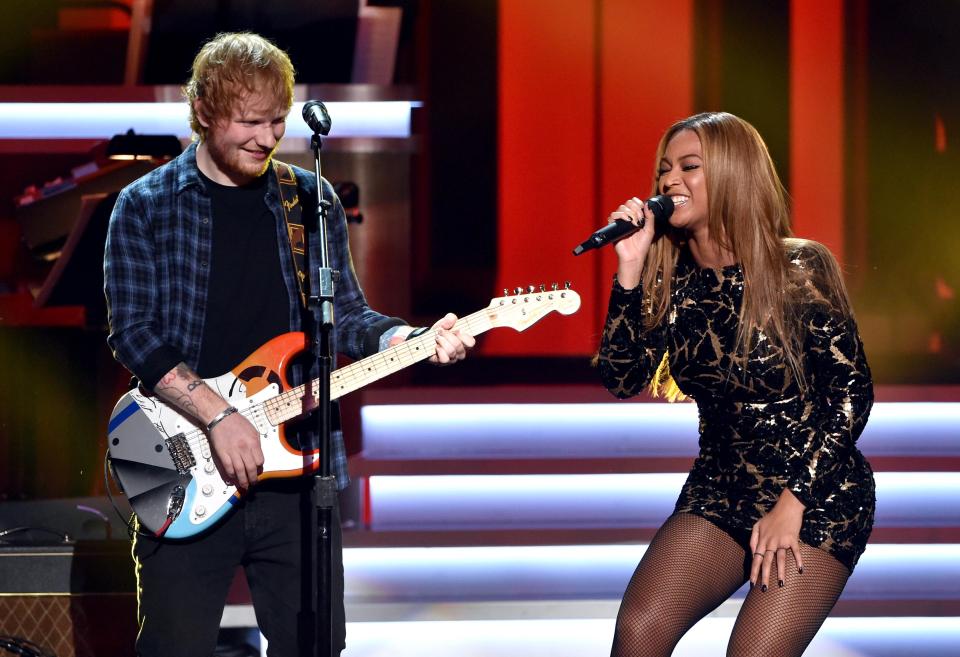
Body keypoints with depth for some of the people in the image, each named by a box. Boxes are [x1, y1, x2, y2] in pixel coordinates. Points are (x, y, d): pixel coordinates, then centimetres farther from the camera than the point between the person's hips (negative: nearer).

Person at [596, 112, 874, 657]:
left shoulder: (798, 269, -12)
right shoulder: (671, 279, 2)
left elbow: (852, 391, -12)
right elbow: (623, 381, -7)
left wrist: (792, 503, -15)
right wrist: (631, 267, -15)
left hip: (818, 494, -4)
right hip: (721, 488, 5)